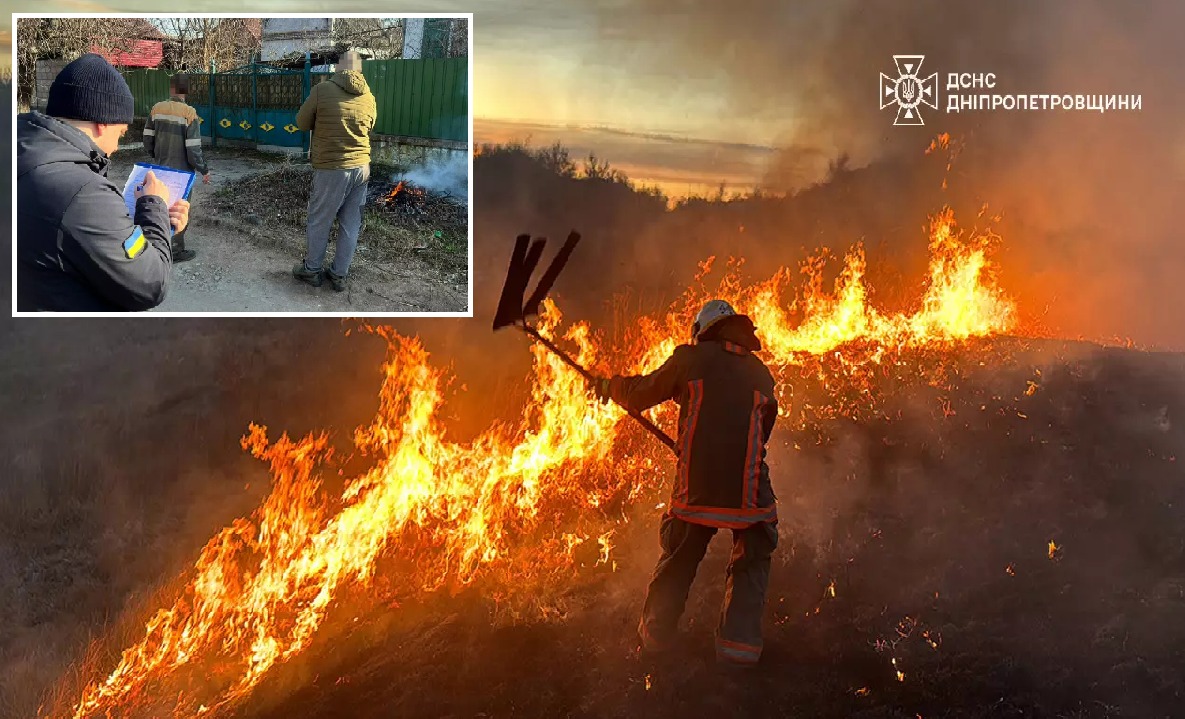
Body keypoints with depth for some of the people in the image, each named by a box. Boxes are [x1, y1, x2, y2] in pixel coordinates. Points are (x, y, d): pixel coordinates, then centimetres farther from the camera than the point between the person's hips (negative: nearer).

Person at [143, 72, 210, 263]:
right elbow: (193, 148, -19)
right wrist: (204, 171, -6)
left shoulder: (157, 109, -5)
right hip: (181, 170, -4)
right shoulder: (189, 113, -19)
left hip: (161, 167, 4)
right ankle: (176, 250, 17)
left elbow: (148, 139, 1)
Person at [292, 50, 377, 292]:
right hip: (361, 167, 4)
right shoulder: (369, 97, 1)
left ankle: (312, 269, 24)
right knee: (350, 224, 12)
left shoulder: (322, 90, -10)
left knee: (319, 221, 12)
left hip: (331, 169, -4)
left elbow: (302, 123, 1)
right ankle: (339, 274, 21)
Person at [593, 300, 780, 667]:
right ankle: (739, 643, 4)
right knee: (751, 563, 15)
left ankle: (654, 635, 29)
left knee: (678, 558, 19)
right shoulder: (761, 373, 13)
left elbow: (641, 394, 13)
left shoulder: (691, 358, 5)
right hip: (748, 486, 0)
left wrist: (612, 386, 32)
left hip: (696, 485, 0)